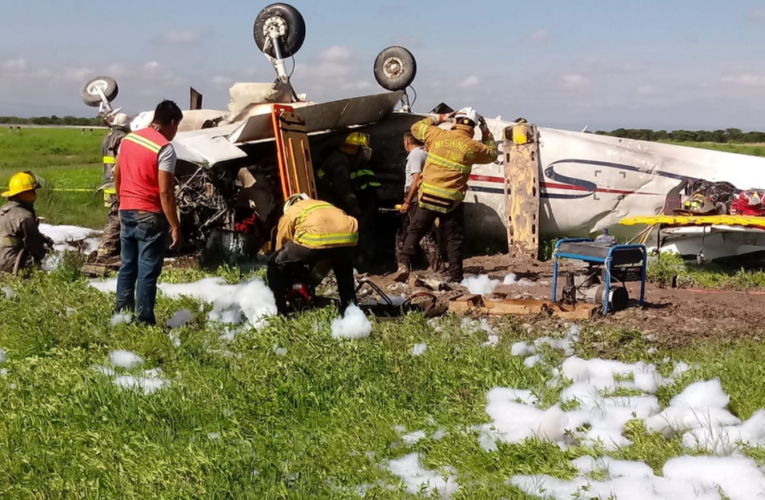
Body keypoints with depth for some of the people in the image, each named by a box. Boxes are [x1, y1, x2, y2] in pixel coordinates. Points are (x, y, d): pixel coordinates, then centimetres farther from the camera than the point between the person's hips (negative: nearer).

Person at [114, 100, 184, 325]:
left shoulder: (128, 139, 8)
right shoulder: (165, 148, -14)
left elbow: (117, 177, 15)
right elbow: (164, 192, -19)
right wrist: (176, 228, -16)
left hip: (127, 212, 7)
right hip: (150, 216, -7)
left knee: (128, 266, 16)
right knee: (147, 272, -2)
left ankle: (122, 315, 22)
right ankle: (144, 321, 1)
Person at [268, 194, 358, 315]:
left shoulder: (289, 214, 32)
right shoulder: (327, 207, 44)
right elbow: (328, 255, 48)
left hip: (315, 239, -4)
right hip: (348, 237, 4)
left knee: (275, 266, 20)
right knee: (344, 268, 41)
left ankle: (277, 313, 16)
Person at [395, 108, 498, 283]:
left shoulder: (438, 135, -1)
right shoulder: (473, 147, -2)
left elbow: (416, 127, 16)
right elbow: (492, 153, 18)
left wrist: (440, 118, 20)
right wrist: (486, 131, 21)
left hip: (429, 196, 1)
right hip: (452, 200, -1)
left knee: (416, 231, 12)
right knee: (454, 239, 7)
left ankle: (404, 264, -3)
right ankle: (456, 278, 5)